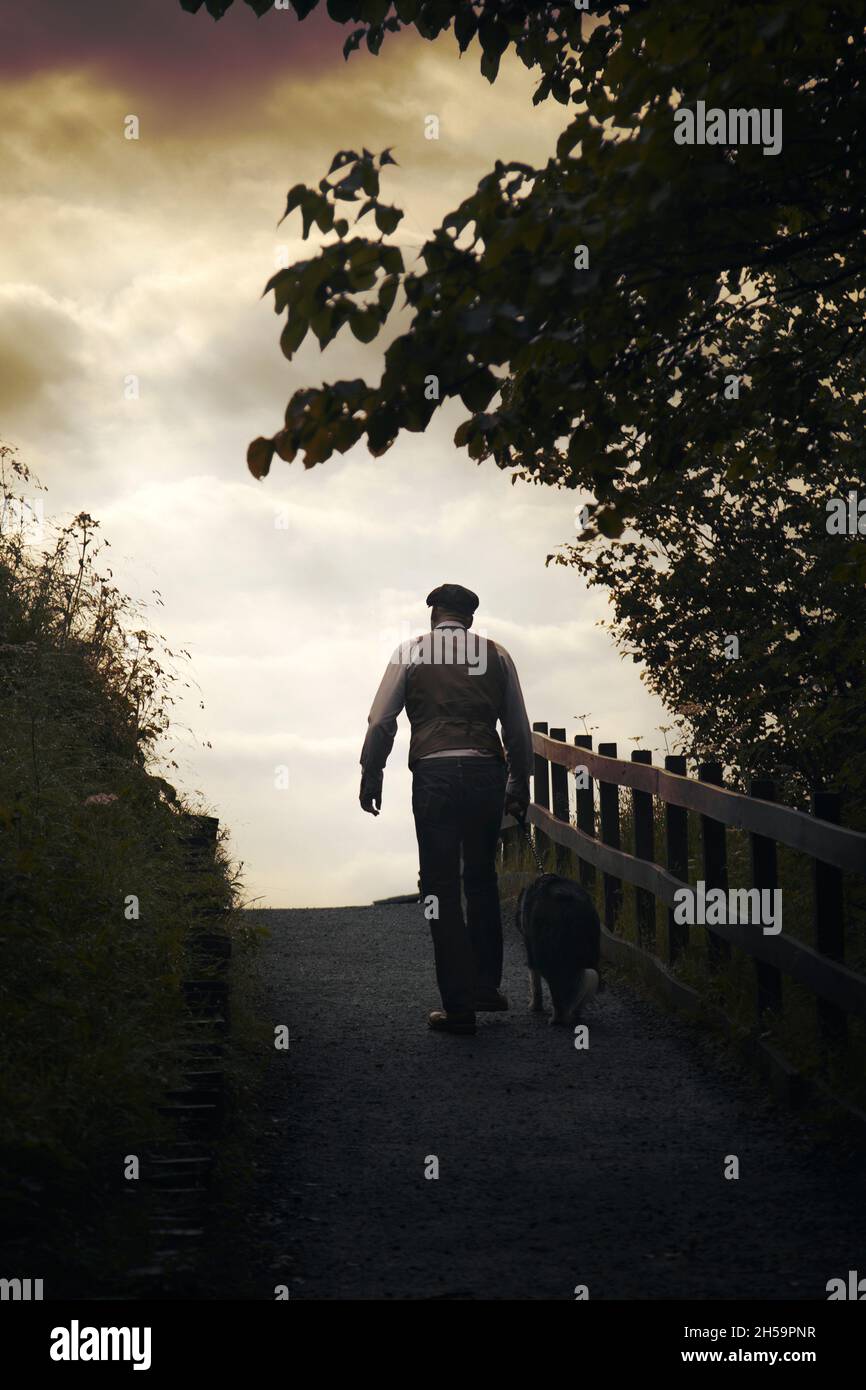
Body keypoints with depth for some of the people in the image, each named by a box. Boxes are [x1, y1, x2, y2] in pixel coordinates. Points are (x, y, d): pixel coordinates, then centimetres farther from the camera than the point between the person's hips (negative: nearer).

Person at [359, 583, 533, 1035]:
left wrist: (371, 775, 8)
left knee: (441, 886, 2)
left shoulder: (410, 653, 5)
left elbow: (381, 721, 0)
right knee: (482, 880, 18)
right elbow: (518, 728, 11)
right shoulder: (496, 655, 11)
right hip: (487, 773, 3)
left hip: (434, 775, -3)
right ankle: (486, 987, 23)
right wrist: (519, 785, 19)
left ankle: (459, 1005, 1)